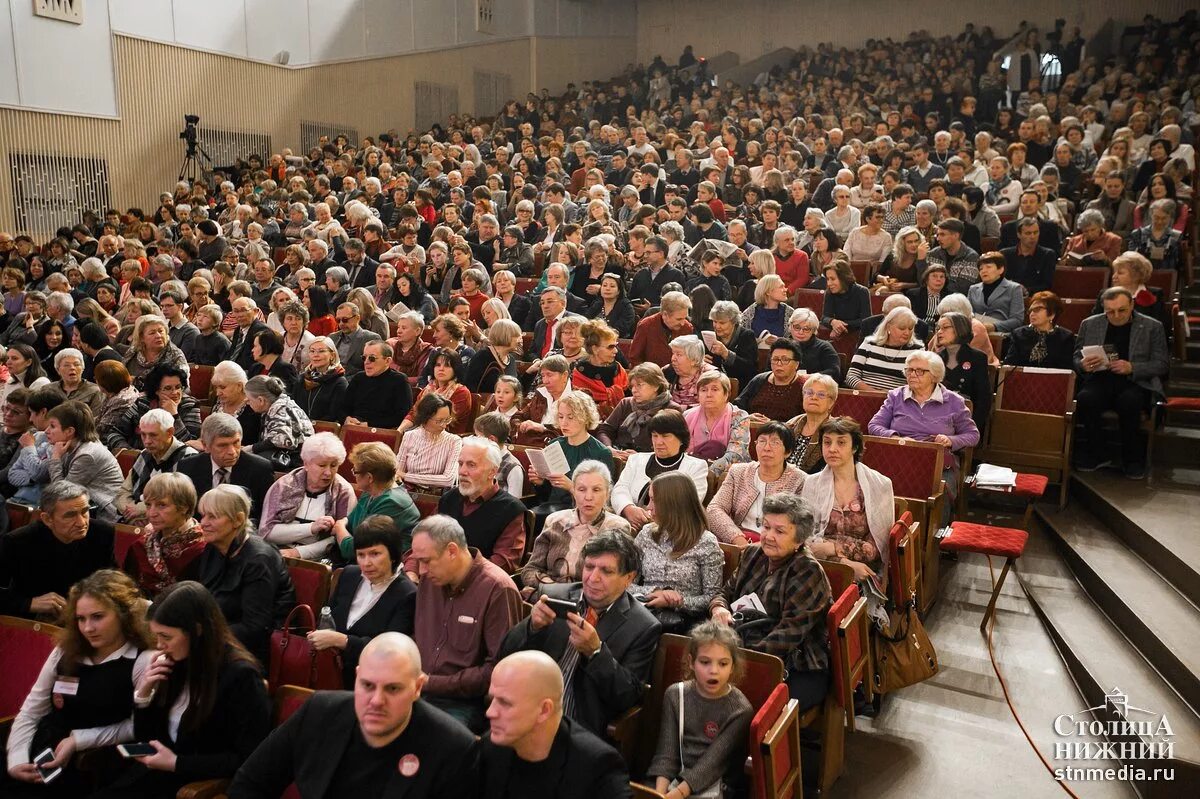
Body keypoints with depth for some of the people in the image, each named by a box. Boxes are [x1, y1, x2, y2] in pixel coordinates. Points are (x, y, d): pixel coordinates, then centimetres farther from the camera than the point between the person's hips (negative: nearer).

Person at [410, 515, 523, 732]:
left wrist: (432, 683, -13)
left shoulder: (498, 590, -13)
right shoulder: (430, 579, 9)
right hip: (418, 692, 7)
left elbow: (499, 669, -14)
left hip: (466, 704, -6)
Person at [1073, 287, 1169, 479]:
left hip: (1135, 383, -1)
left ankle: (1132, 457, -12)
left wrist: (1132, 368, -15)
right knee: (1085, 398, -33)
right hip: (1099, 380, 2)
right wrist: (1083, 364, -12)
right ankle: (1098, 454, -13)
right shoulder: (1089, 324, 13)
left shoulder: (1152, 327, 8)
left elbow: (1162, 365, 3)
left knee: (1129, 401, -36)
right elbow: (1075, 359, 14)